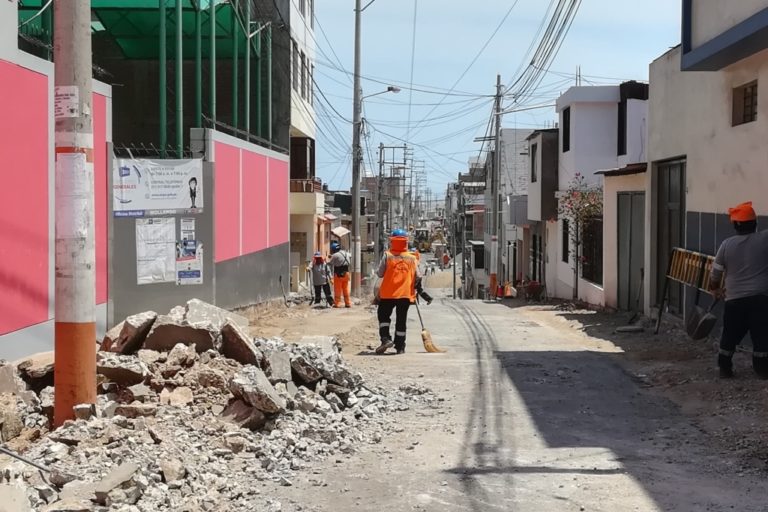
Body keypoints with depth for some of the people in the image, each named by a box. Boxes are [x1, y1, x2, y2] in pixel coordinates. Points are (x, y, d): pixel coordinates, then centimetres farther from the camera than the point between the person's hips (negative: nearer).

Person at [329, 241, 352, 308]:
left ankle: (337, 303, 3)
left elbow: (330, 263, -11)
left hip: (338, 274, -5)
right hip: (346, 273, 5)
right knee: (346, 289, 13)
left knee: (337, 290, 3)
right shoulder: (347, 254, 6)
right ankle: (348, 303, 15)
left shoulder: (335, 255, -14)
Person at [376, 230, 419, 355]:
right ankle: (400, 347, 10)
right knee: (401, 320, 8)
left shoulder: (387, 256, -6)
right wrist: (414, 288, 19)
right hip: (406, 293, 2)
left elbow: (380, 274, -5)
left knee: (383, 315, 14)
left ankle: (386, 338, -4)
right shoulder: (412, 258, 0)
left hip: (388, 293, -2)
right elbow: (417, 277, 2)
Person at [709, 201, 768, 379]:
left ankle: (725, 369, 20)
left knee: (730, 336, 14)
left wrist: (715, 289, 26)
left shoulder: (727, 244, -1)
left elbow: (715, 273, 9)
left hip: (735, 299, 1)